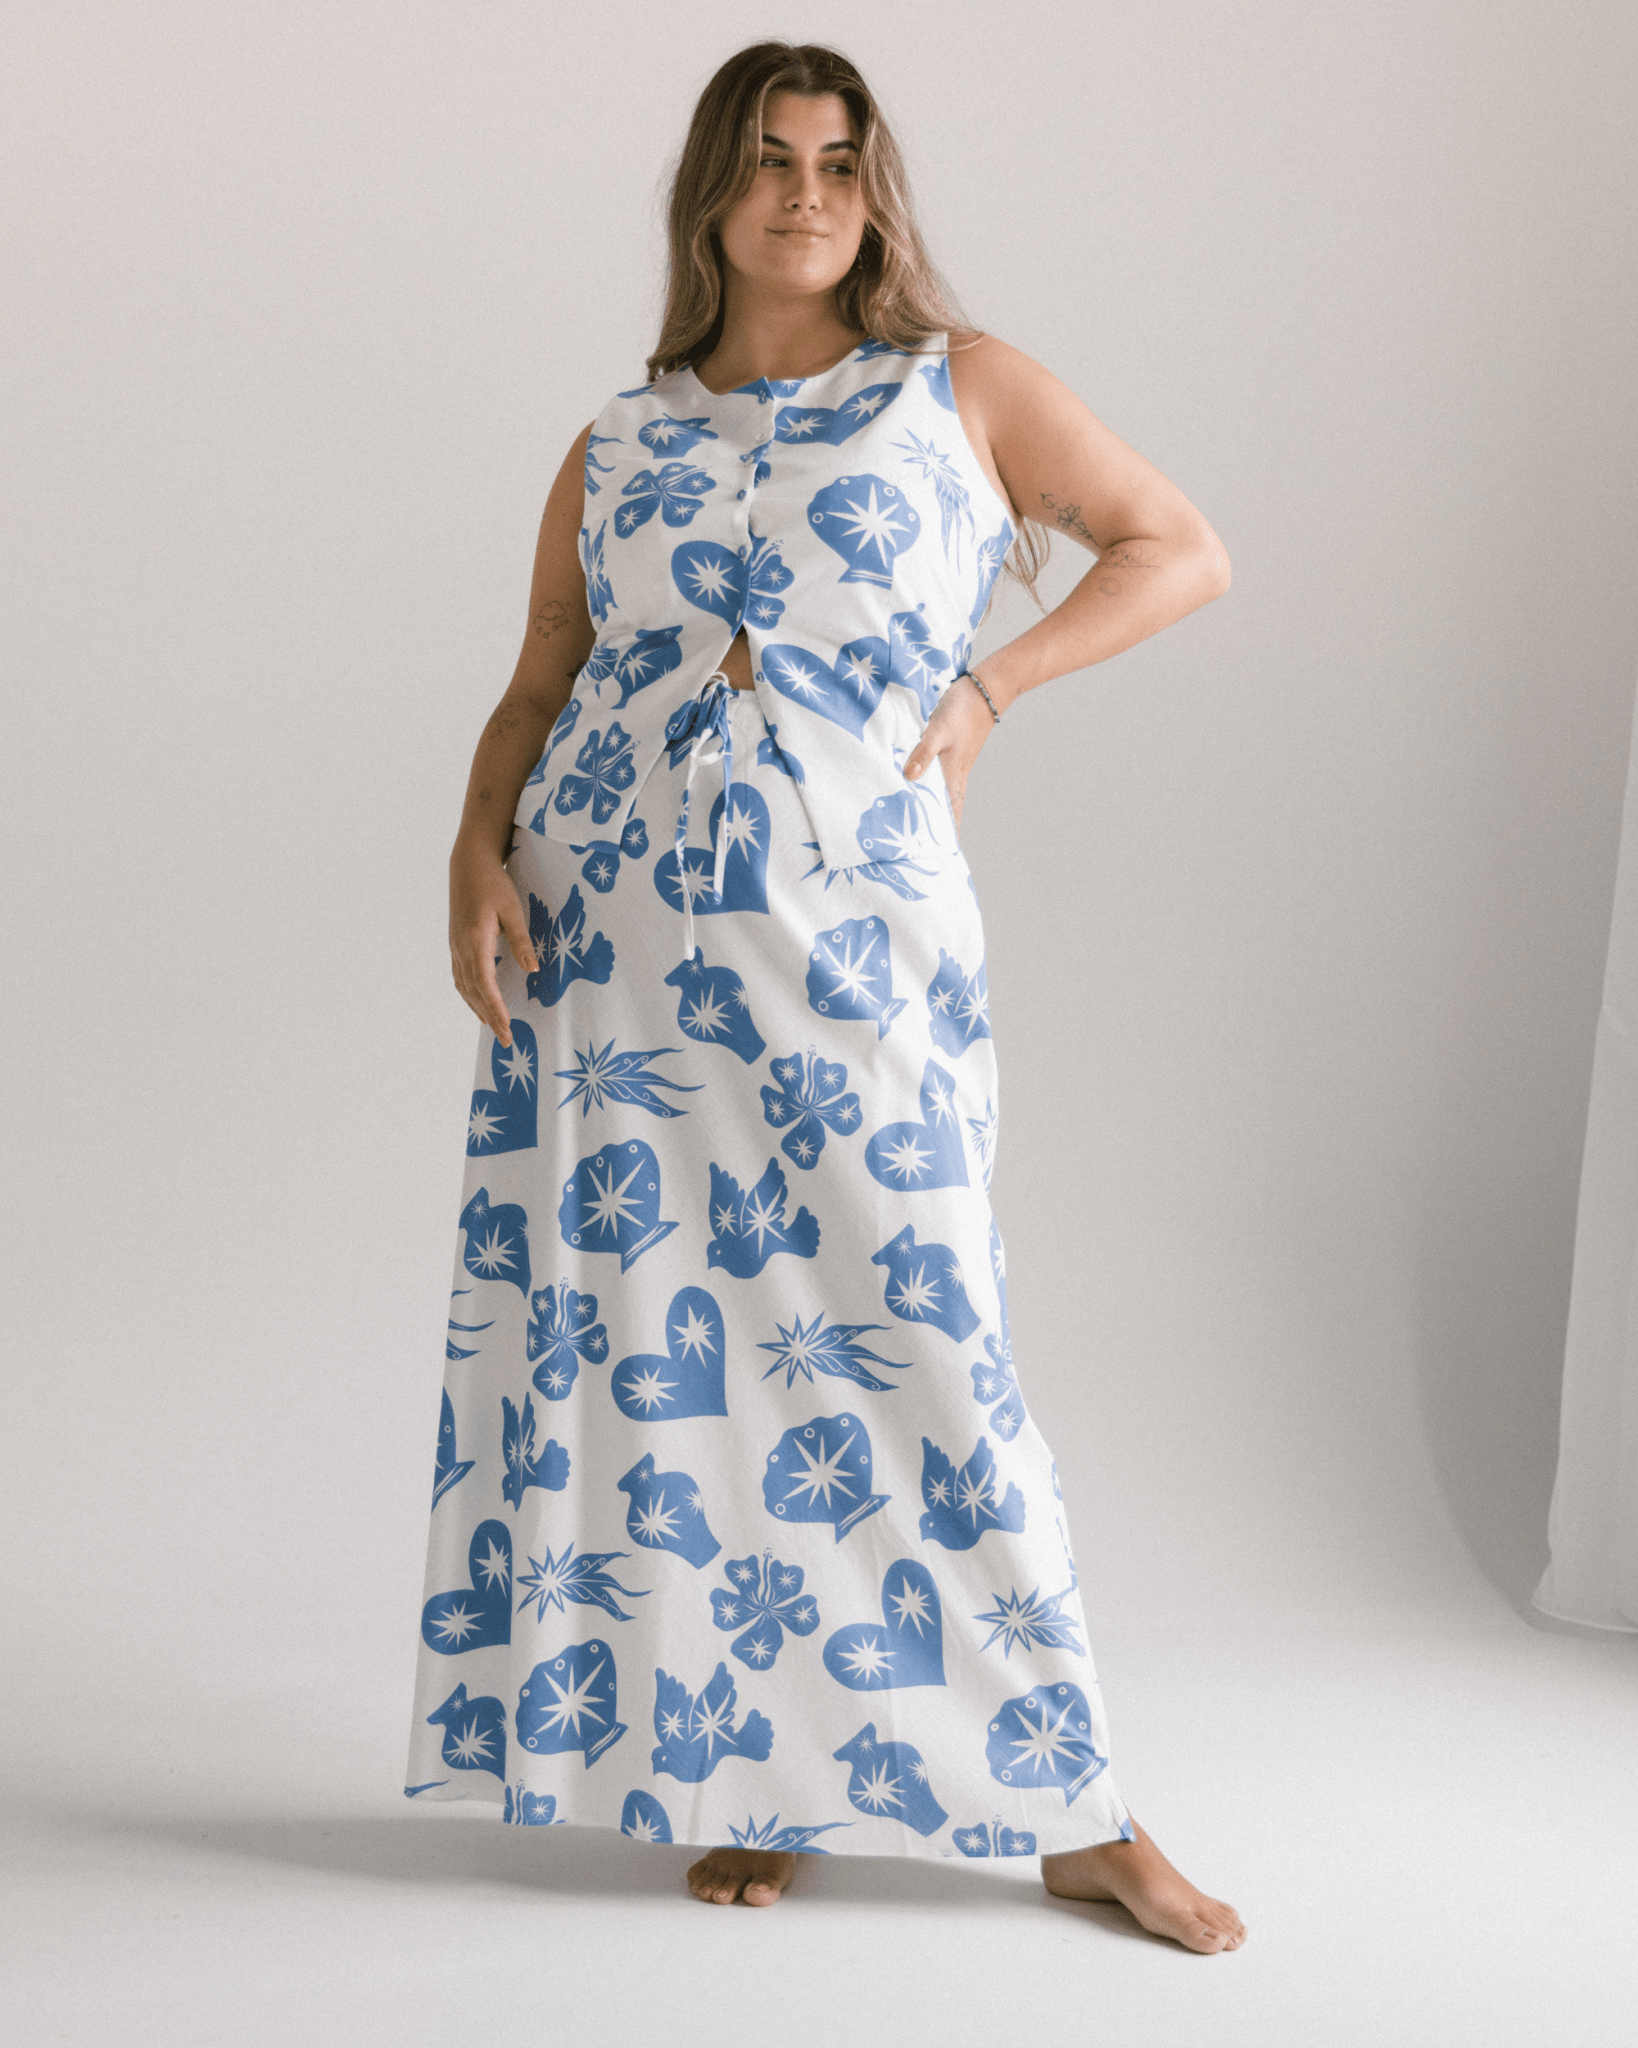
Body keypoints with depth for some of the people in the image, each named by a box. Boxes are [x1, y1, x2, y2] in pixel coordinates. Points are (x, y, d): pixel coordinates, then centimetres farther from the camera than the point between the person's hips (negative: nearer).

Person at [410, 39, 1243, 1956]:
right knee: (651, 1344, 1)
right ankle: (738, 1776, 14)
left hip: (848, 936, -2)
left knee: (910, 1341, -5)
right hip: (606, 933, 3)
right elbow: (534, 692, 15)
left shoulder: (962, 387, 8)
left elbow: (1181, 548, 11)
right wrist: (477, 852, -4)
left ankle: (1075, 1815, 4)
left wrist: (988, 683, 0)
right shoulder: (615, 448, 13)